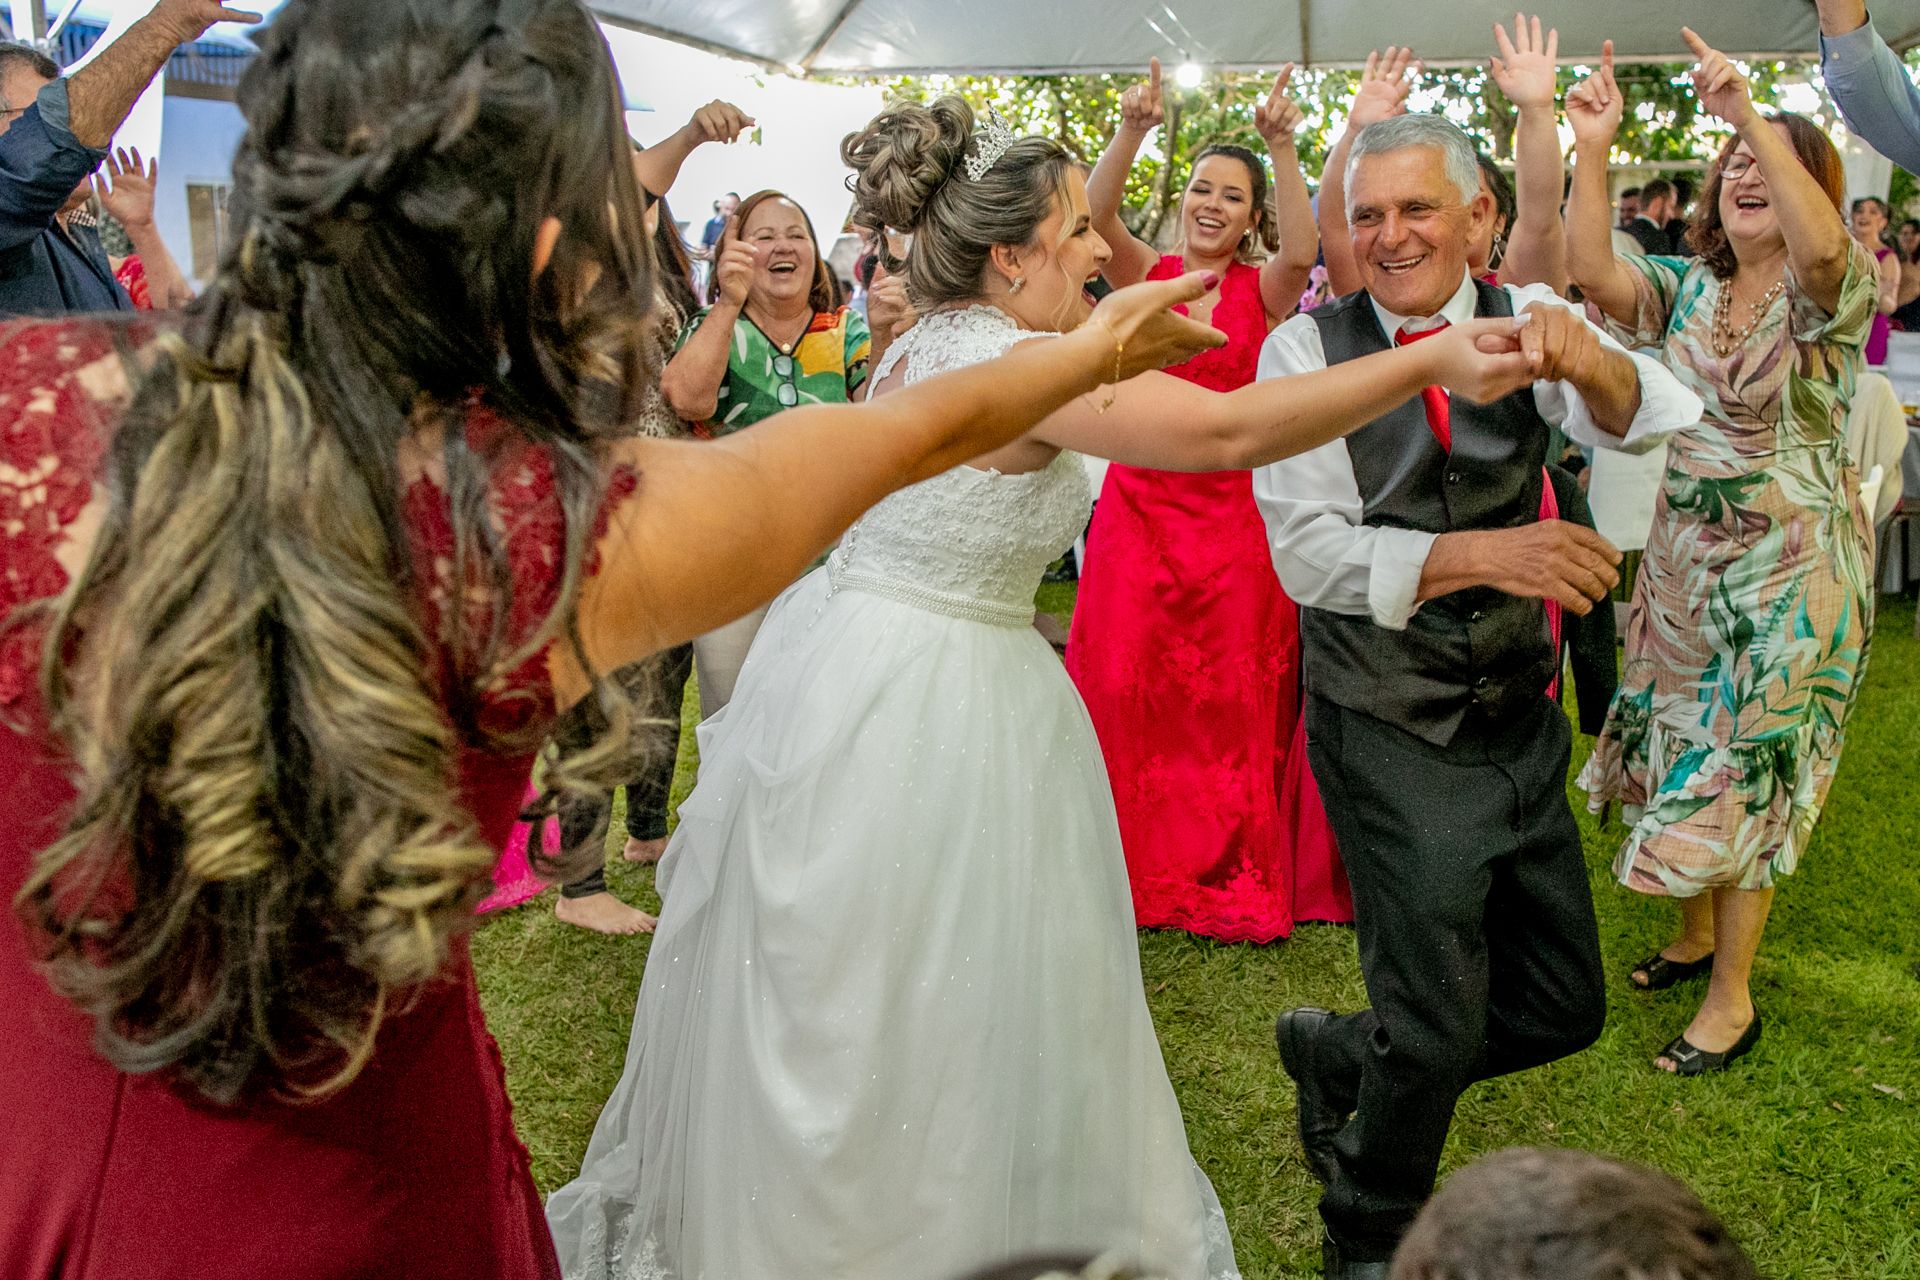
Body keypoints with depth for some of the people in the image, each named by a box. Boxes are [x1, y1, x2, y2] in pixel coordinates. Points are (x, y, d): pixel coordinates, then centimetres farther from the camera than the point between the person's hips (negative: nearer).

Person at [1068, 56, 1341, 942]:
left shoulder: (1264, 289, 3)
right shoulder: (1147, 274, 5)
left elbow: (1301, 251, -18)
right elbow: (1095, 218, -12)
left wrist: (1283, 149, -27)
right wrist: (1131, 133, -25)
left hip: (1233, 510, -1)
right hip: (1141, 502, 1)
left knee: (1236, 692, 3)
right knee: (1125, 683, 0)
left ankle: (1237, 874, 18)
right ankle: (1134, 864, 17)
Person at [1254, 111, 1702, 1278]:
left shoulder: (1525, 320, -2)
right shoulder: (1308, 348, -10)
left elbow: (1648, 417, -20)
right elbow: (1308, 551, -17)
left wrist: (1589, 363, -43)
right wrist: (1486, 554, -29)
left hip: (1523, 724, 5)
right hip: (1389, 738, -4)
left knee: (1564, 1009, 13)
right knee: (1437, 1029, 0)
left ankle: (1339, 1055, 37)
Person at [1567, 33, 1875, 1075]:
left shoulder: (1836, 289, -10)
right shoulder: (1687, 288, 4)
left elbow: (1822, 246, -34)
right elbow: (1590, 271, -13)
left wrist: (1752, 112, -37)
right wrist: (1591, 149, -22)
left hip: (1790, 567, -5)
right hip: (1685, 555, 5)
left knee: (1744, 772, 1)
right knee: (1687, 753, 16)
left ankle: (1732, 994, 15)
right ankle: (1697, 934, 36)